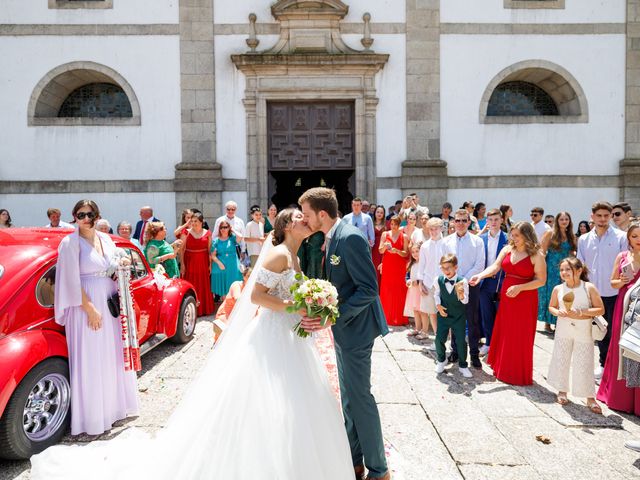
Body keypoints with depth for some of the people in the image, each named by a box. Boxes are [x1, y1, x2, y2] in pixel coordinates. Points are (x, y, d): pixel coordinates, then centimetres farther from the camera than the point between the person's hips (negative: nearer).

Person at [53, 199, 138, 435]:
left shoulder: (106, 239, 9)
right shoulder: (70, 243, -9)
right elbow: (72, 281, -14)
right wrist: (90, 308, -18)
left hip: (110, 301, 6)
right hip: (86, 305, -6)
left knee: (113, 354, 14)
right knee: (90, 360, 0)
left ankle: (115, 404, 30)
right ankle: (92, 417, 12)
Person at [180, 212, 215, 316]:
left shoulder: (207, 233, 3)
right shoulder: (186, 232, -1)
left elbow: (209, 250, 4)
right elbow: (182, 249, -3)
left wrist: (210, 264, 0)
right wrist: (182, 264, -9)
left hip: (203, 262, 1)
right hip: (189, 261, -1)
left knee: (204, 285, 7)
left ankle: (204, 308, 19)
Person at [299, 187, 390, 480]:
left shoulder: (350, 237, -21)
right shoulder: (333, 238, 8)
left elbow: (369, 289, -24)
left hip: (355, 328, -10)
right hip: (343, 327, 10)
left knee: (360, 397, 2)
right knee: (348, 397, 18)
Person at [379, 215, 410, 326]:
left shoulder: (404, 236, 2)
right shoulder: (385, 234, 5)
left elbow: (406, 253, -1)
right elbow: (380, 251, 0)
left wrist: (396, 251, -18)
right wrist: (384, 246, -21)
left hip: (399, 267, -1)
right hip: (387, 266, 1)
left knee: (399, 291, -1)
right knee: (386, 290, 1)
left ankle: (399, 318, 8)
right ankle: (387, 317, 10)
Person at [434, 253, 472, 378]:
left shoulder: (462, 281, -17)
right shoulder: (439, 280, -9)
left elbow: (465, 301, -16)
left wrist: (461, 293, -37)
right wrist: (438, 305, -7)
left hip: (459, 316, -2)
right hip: (444, 315, 2)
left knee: (461, 341, 2)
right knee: (439, 339, 1)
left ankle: (463, 365, 23)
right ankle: (441, 360, 29)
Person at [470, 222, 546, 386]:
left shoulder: (536, 255, -10)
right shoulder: (507, 249, 3)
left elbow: (541, 280, -12)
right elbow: (495, 267, -7)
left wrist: (519, 287, -22)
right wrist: (480, 275, -24)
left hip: (525, 300, -5)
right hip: (506, 297, 5)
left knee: (521, 337, 4)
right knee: (504, 334, 12)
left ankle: (519, 374, 20)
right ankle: (503, 369, 28)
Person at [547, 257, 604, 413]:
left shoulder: (589, 288, -11)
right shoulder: (558, 289, -4)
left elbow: (601, 309, -8)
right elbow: (551, 307, 9)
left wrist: (581, 312, -22)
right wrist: (558, 312, -12)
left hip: (583, 331, -2)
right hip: (563, 330, 3)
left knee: (584, 364, 2)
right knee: (561, 360, 11)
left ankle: (590, 398, 17)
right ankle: (562, 391, 30)